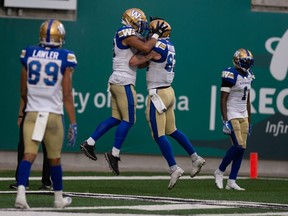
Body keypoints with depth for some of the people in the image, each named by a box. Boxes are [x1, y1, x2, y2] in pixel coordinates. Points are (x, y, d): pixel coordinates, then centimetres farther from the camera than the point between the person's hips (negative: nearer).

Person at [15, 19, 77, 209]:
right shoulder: (65, 58, -5)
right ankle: (59, 198, 26)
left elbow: (23, 92, 11)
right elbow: (67, 95, -7)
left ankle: (21, 193, -25)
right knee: (55, 159, 12)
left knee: (29, 155, -5)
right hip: (54, 114, -2)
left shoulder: (29, 54, 4)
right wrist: (73, 123, -2)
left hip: (32, 113, 2)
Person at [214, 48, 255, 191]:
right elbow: (223, 99, -15)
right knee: (238, 146, -16)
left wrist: (249, 122, 18)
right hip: (231, 115, -8)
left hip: (243, 116, 8)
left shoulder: (248, 76, 11)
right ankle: (219, 172, 2)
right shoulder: (231, 75, -13)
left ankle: (232, 181, 5)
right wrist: (225, 121, -21)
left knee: (241, 148, 2)